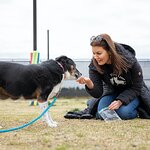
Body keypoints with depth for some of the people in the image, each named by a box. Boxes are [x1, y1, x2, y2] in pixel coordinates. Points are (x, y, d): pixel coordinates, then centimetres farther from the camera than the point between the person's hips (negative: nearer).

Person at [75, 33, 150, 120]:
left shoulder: (130, 61, -29)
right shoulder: (94, 65, -21)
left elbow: (136, 87, -18)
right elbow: (98, 93, -24)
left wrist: (120, 101, -31)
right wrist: (89, 84, -47)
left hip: (132, 93, -3)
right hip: (112, 91, 3)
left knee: (123, 113, -29)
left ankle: (137, 112, 4)